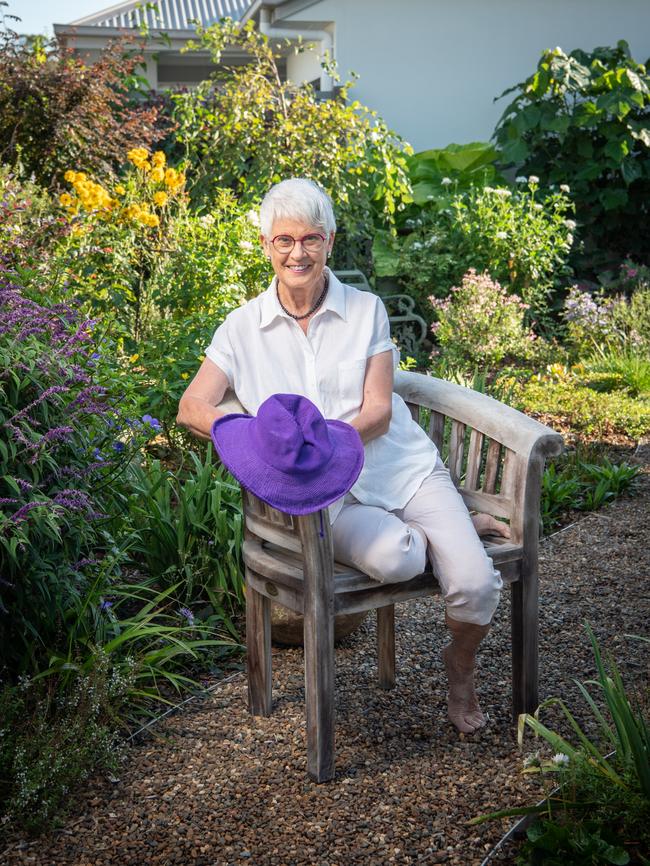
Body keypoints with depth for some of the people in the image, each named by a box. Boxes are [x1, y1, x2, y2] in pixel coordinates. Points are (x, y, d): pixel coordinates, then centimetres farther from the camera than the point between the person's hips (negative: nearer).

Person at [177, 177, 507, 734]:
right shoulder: (245, 326, 4)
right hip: (329, 493, -1)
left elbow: (378, 410, -3)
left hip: (404, 467, 1)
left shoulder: (366, 310, 4)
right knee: (393, 559, -33)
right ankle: (443, 533, 6)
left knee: (476, 585, -20)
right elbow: (192, 407, -3)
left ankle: (460, 668, 16)